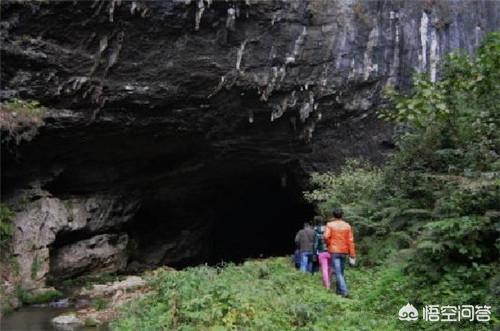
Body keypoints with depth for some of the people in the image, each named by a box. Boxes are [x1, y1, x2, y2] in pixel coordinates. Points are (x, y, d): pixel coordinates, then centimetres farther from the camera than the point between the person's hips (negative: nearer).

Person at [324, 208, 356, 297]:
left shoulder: (330, 224, -4)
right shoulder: (347, 226, 3)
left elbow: (326, 237, -18)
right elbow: (350, 241, 0)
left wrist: (328, 244, 3)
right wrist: (352, 256, 2)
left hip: (334, 251, -4)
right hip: (344, 251, 4)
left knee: (338, 272, -6)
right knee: (341, 272, 16)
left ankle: (344, 291, -18)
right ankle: (339, 290, 20)